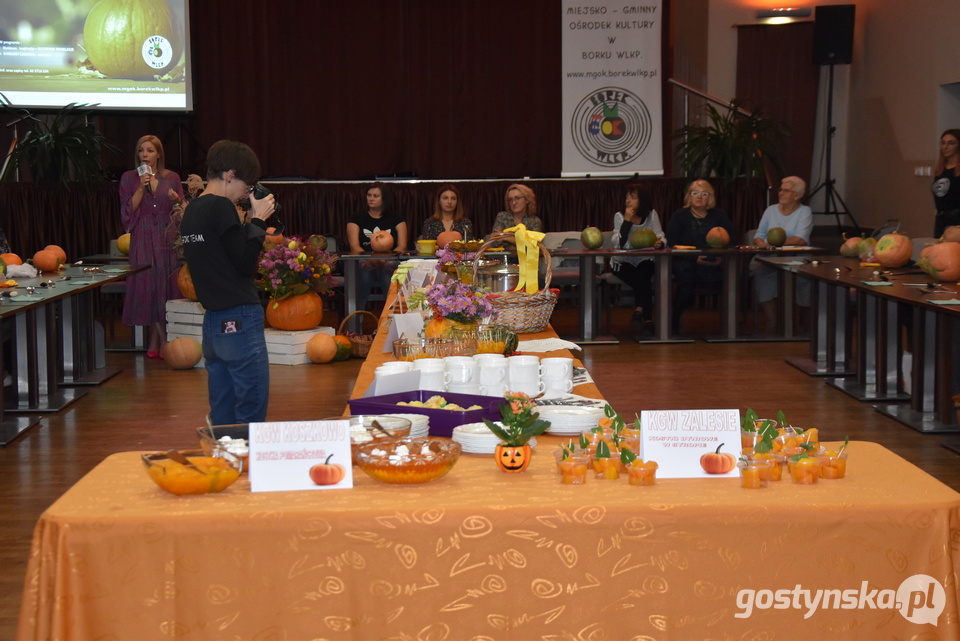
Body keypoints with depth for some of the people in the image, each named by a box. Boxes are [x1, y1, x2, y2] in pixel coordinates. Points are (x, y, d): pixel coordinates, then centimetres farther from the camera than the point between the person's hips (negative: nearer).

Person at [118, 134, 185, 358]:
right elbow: (127, 212, -2)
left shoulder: (171, 178, 9)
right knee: (149, 287, -5)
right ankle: (163, 342, 1)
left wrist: (176, 200, -9)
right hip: (143, 240, -1)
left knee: (168, 286, -2)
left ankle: (155, 342, 9)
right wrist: (141, 188, -12)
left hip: (168, 239, 1)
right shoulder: (129, 178, 6)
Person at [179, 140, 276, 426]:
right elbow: (246, 262, -14)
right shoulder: (221, 208, -13)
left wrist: (250, 222, 12)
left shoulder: (191, 210, 14)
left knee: (222, 417, 13)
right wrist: (258, 220, -4)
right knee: (251, 417, -4)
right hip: (240, 321, -9)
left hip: (212, 323, 9)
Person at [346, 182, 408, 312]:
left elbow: (402, 246, 4)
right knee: (364, 271, -36)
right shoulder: (357, 218, 14)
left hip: (389, 262, 0)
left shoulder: (396, 218, 15)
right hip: (366, 263, 0)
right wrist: (371, 259, -19)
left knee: (388, 271, -36)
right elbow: (354, 246, 2)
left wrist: (385, 259, -16)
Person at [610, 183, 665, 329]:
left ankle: (640, 310, -22)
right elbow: (619, 243, -15)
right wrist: (627, 221, -21)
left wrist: (660, 243, -27)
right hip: (623, 262, -1)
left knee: (643, 272, -33)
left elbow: (661, 237, -4)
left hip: (645, 261, 2)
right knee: (643, 282, -30)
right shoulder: (619, 216, -2)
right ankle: (646, 317, -22)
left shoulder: (651, 215, 3)